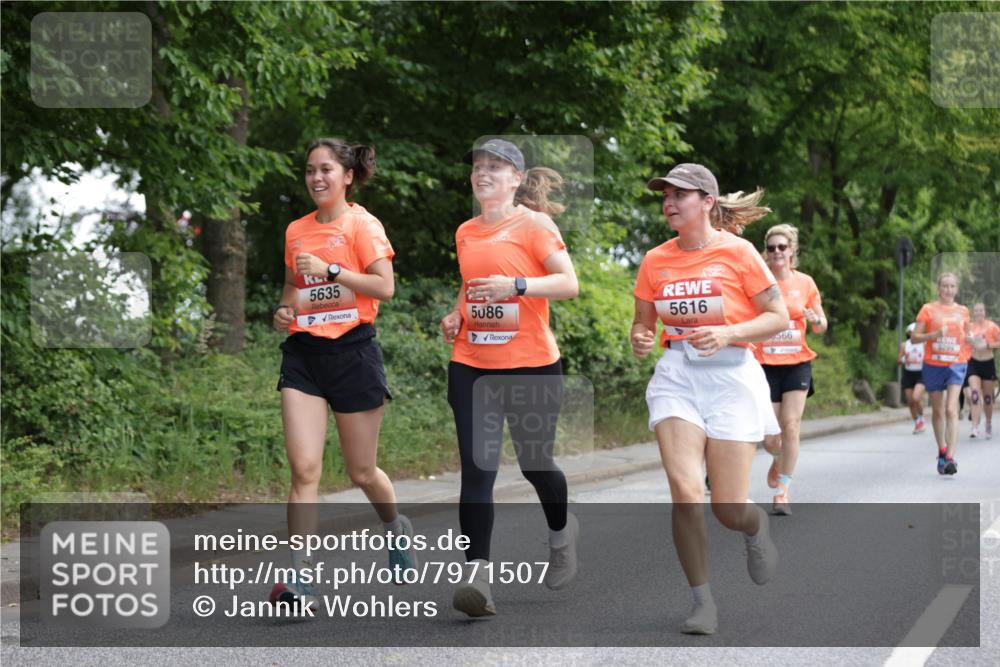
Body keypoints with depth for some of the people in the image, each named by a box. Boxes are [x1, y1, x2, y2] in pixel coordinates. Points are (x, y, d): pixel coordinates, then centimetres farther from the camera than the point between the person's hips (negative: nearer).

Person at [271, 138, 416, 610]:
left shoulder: (362, 224, -5)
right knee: (304, 469, -10)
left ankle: (395, 528, 40)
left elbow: (385, 287, -14)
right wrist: (284, 310, 5)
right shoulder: (296, 230, 12)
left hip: (352, 350, -4)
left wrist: (329, 270, -18)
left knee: (361, 472, 8)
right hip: (303, 352, 4)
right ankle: (300, 581, -12)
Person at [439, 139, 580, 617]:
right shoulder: (465, 232, 12)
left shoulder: (534, 224, -5)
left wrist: (516, 285, -22)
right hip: (471, 366, 4)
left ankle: (561, 531, 41)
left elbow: (569, 283, -10)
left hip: (532, 365, -4)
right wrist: (455, 315, 8)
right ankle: (476, 571, -11)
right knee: (476, 467, -8)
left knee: (534, 462, 10)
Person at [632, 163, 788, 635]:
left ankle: (757, 526, 36)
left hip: (730, 375, -2)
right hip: (676, 375, 3)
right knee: (685, 490, -16)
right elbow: (643, 322, 17)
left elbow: (779, 317, -2)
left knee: (728, 510, -3)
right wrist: (640, 340, -7)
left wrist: (728, 333, -18)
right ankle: (703, 602, -4)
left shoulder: (737, 252, -5)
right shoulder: (655, 260, 6)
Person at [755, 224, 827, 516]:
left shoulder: (805, 282, 3)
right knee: (769, 438, -2)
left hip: (797, 363, 1)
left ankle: (782, 491, -1)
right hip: (765, 365, -1)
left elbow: (821, 326, 11)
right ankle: (779, 460, 35)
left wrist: (814, 319, -12)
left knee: (791, 426, -12)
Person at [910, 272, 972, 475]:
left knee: (951, 410, -15)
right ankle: (942, 452, 29)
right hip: (933, 365, 0)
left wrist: (972, 340, -2)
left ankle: (950, 458, -21)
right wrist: (934, 335, -18)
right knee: (938, 411, 11)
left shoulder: (962, 311, 8)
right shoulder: (928, 309, 1)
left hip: (956, 365, 0)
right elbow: (914, 337, -2)